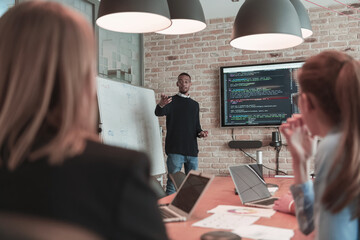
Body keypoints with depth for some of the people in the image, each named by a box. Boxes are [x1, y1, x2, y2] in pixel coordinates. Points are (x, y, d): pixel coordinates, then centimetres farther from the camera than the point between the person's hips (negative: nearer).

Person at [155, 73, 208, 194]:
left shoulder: (195, 104, 18)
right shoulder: (171, 101, 3)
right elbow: (159, 113, -17)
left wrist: (200, 133, -1)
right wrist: (161, 105, -40)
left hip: (192, 150, 5)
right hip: (175, 150, -5)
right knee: (173, 183, -7)